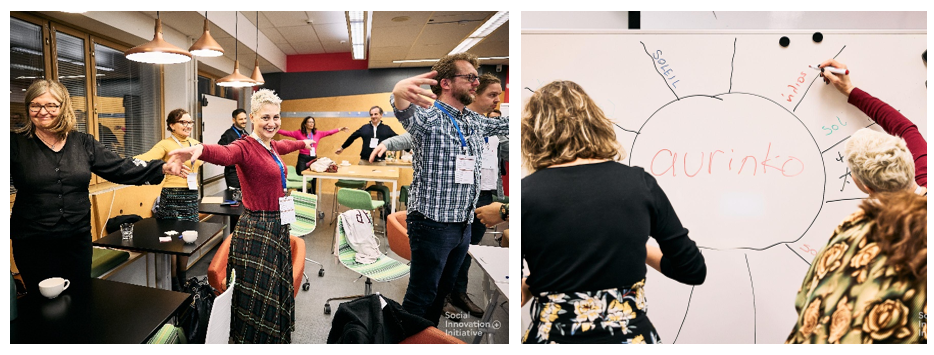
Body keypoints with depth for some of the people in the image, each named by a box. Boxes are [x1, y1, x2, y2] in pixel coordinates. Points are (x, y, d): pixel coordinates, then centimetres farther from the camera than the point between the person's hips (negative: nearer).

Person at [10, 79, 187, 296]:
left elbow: (120, 168, 0)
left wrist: (162, 168, -9)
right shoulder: (16, 143, -4)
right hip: (33, 243, -2)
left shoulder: (84, 144, 3)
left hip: (79, 239, 3)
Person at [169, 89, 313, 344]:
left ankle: (276, 341, 36)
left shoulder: (272, 146, 9)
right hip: (256, 230, -8)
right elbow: (224, 154, -39)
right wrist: (200, 150, -62)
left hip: (278, 227, 9)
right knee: (256, 302, 0)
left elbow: (287, 145, 34)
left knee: (276, 296, 20)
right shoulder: (245, 148, -16)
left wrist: (304, 143, 54)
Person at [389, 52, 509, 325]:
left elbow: (504, 124, 26)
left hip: (464, 226, 8)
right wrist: (399, 92, -60)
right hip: (432, 224, -7)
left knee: (444, 292, 19)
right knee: (421, 297, 1)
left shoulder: (475, 121, 11)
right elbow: (406, 113, -36)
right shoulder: (428, 118, -13)